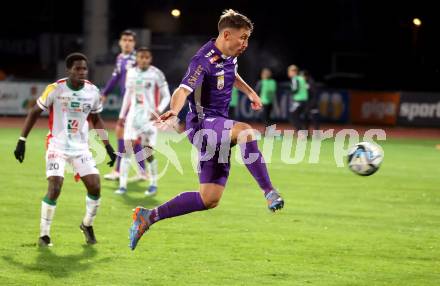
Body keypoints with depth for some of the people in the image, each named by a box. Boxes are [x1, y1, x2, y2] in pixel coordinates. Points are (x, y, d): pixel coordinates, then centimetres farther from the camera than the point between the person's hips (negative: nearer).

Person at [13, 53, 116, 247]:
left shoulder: (93, 92, -2)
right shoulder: (55, 89, -14)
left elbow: (96, 119, 14)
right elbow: (34, 113, -4)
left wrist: (108, 146, 9)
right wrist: (22, 141, -8)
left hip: (81, 147, 4)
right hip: (57, 146, -4)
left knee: (95, 187, -6)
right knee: (54, 189, -17)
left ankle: (87, 225, 21)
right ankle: (44, 234, -2)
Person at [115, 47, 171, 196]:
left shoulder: (156, 74, -6)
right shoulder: (131, 73, 8)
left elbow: (166, 96, -3)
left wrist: (159, 110, -19)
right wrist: (122, 115, 19)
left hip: (149, 117, -4)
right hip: (133, 115, 4)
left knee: (148, 152, -4)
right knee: (127, 150, -7)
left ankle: (153, 184, 15)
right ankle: (122, 185, -5)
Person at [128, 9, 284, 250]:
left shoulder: (229, 56, 9)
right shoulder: (204, 61, -18)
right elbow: (183, 90, -32)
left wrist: (250, 92, 35)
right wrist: (174, 111, -51)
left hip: (218, 129, 9)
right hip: (203, 124, -9)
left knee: (210, 199, 5)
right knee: (245, 132, -39)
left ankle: (148, 217, 16)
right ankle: (269, 192, -33)